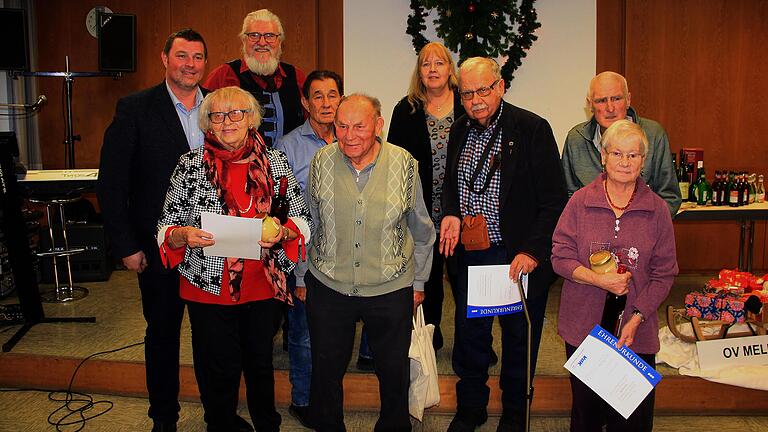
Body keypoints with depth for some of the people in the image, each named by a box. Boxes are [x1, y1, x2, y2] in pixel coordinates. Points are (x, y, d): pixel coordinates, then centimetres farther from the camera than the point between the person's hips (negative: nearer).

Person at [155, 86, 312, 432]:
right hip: (209, 288, -1)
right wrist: (184, 235, -23)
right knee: (219, 369, 10)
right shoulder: (190, 164, -4)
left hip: (264, 286, 2)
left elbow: (301, 218, 5)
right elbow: (166, 227, -1)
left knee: (261, 362, 19)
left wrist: (283, 232, -16)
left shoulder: (274, 161, 0)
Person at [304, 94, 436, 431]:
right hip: (327, 286, 1)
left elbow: (422, 230, 4)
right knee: (326, 370, 15)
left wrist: (419, 282, 9)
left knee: (394, 372, 14)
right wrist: (302, 275, 11)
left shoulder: (404, 164, -8)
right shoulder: (321, 161, -5)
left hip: (390, 289, -1)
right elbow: (309, 225, 7)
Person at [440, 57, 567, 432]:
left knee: (519, 341, 12)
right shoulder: (460, 130, 6)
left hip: (518, 258, -4)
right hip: (470, 255, 5)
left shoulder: (532, 129, -11)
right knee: (469, 335, 15)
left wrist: (532, 252, -20)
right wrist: (451, 212, -1)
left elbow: (554, 201, -12)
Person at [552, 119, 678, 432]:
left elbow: (664, 273, -1)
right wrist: (598, 279, -18)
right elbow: (560, 257, -3)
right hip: (583, 326, 0)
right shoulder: (580, 202, -2)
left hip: (636, 332, 0)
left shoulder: (657, 209, -1)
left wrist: (636, 319, -11)